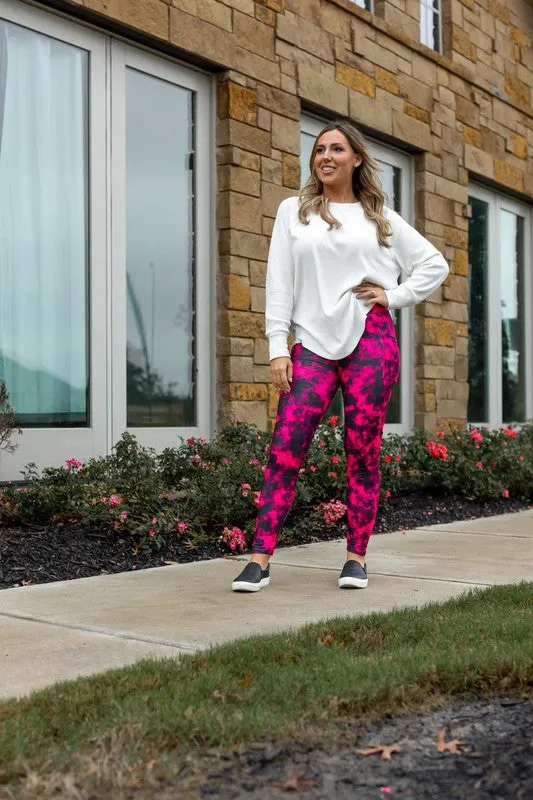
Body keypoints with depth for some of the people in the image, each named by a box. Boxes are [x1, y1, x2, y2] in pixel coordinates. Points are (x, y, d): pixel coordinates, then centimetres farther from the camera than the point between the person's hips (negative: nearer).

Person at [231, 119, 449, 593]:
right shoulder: (294, 211, 13)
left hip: (370, 340, 0)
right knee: (285, 451, -9)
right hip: (313, 345, 0)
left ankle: (357, 558, 12)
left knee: (363, 452, 2)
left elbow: (435, 264, 18)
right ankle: (259, 560, -8)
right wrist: (278, 349, -2)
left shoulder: (380, 217, 14)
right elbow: (279, 283, 7)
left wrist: (395, 296, 4)